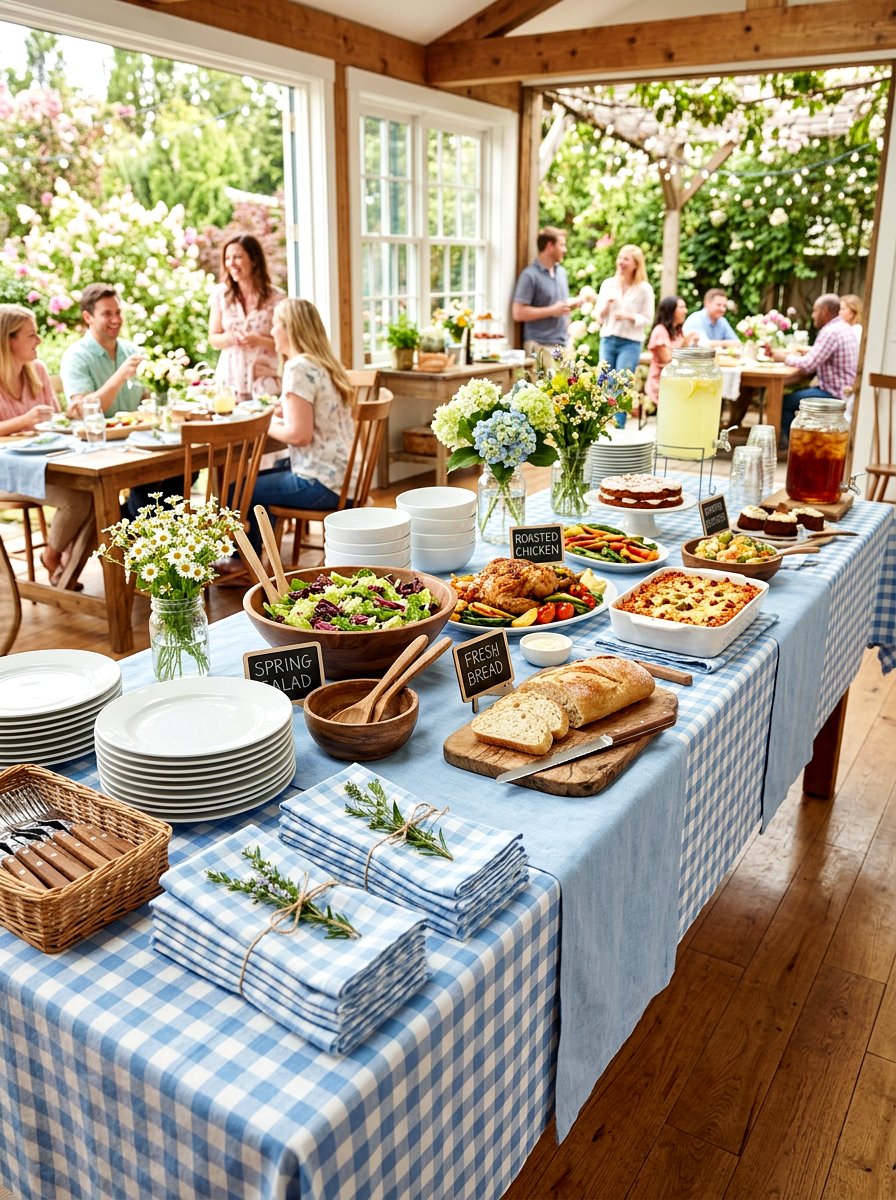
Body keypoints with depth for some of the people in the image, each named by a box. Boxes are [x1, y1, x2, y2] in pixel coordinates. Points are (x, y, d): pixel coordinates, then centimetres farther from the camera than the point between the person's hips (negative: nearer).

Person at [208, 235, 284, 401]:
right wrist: (230, 338, -12)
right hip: (229, 380, 2)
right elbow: (213, 339, 9)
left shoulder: (276, 297, -5)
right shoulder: (220, 294, 2)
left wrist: (259, 341, -17)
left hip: (265, 381, -2)